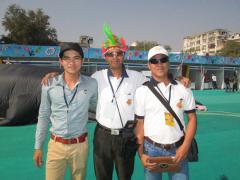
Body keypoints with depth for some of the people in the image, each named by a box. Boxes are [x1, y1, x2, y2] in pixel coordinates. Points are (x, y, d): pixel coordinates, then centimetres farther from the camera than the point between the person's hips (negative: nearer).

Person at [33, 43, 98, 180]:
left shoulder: (92, 84, -7)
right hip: (56, 145, 0)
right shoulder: (49, 85, -6)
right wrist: (38, 147, 6)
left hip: (80, 145, 0)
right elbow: (43, 116, 3)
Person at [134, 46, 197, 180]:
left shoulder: (183, 89, 1)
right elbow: (140, 124, 0)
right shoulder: (142, 91, -3)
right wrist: (141, 153, -7)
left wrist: (185, 146, -5)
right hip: (151, 149, -1)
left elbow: (192, 118, 6)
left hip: (178, 149, 1)